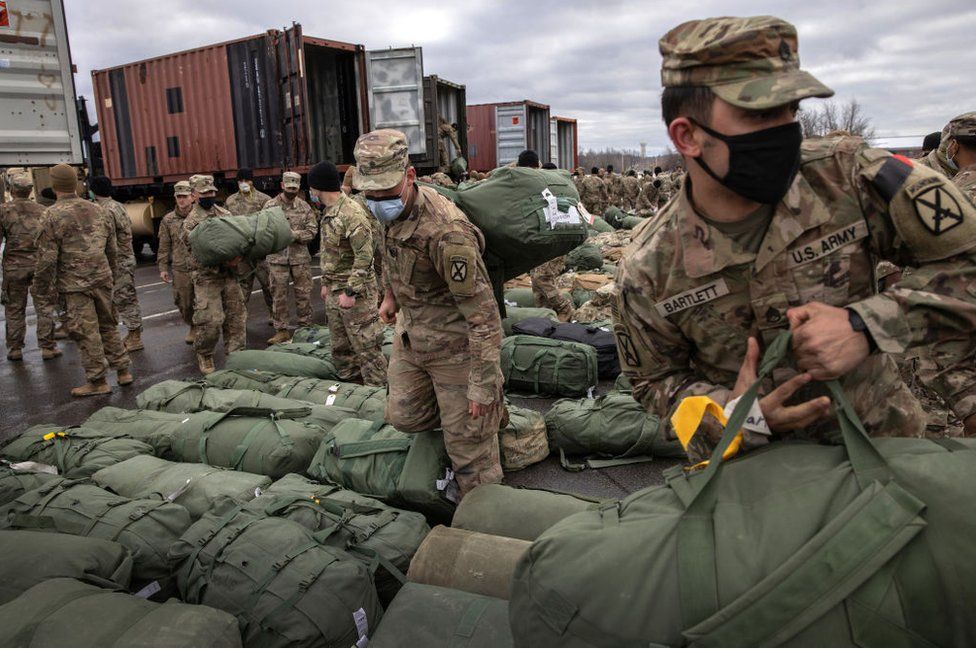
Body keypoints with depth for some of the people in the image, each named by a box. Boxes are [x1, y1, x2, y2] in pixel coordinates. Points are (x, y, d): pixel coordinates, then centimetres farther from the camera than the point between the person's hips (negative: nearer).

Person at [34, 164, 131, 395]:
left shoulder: (53, 215, -11)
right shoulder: (98, 211, 7)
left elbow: (47, 257, -11)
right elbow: (113, 249, 13)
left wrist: (42, 287, -1)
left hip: (75, 285, -6)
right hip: (102, 279, 6)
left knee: (86, 333, 1)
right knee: (108, 326, 17)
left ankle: (98, 381, 7)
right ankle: (123, 370, 21)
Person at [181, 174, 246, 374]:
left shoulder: (225, 214, 12)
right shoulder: (191, 222, -6)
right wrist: (222, 262, -24)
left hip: (229, 274, 5)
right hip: (207, 277, -5)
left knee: (236, 315, 6)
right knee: (211, 320, -7)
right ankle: (204, 356, 15)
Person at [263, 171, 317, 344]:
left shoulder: (304, 207, 5)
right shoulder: (270, 206, 1)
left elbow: (312, 230, 0)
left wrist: (295, 234, -15)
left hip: (300, 257, 1)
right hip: (278, 257, -1)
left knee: (304, 294, 6)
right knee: (279, 295, 4)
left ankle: (305, 328, 20)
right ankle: (281, 331, 13)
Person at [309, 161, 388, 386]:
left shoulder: (352, 213, -18)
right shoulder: (329, 213, 12)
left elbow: (365, 256, -22)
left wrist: (350, 291, -22)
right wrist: (326, 283, 20)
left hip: (355, 291, -10)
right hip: (334, 291, 10)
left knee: (366, 346, -4)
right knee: (340, 346, 17)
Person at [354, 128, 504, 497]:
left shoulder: (446, 232, -31)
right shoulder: (393, 212, -5)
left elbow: (482, 313, -29)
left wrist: (483, 386, -26)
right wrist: (390, 295, 28)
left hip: (455, 346, -8)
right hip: (410, 336, 9)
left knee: (468, 442, 1)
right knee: (404, 417, 19)